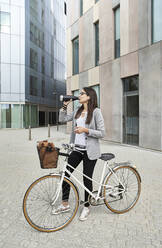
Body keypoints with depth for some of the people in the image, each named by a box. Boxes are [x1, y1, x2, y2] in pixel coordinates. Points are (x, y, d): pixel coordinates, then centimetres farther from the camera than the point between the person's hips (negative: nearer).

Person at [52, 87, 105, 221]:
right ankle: (65, 204, 25)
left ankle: (86, 207, 27)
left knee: (87, 179, 5)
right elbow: (62, 119, 14)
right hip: (77, 149, 7)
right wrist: (65, 106, 6)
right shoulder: (77, 111, 10)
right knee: (65, 174, 6)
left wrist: (85, 130, -21)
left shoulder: (96, 111, -10)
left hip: (89, 151, -6)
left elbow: (102, 133, -13)